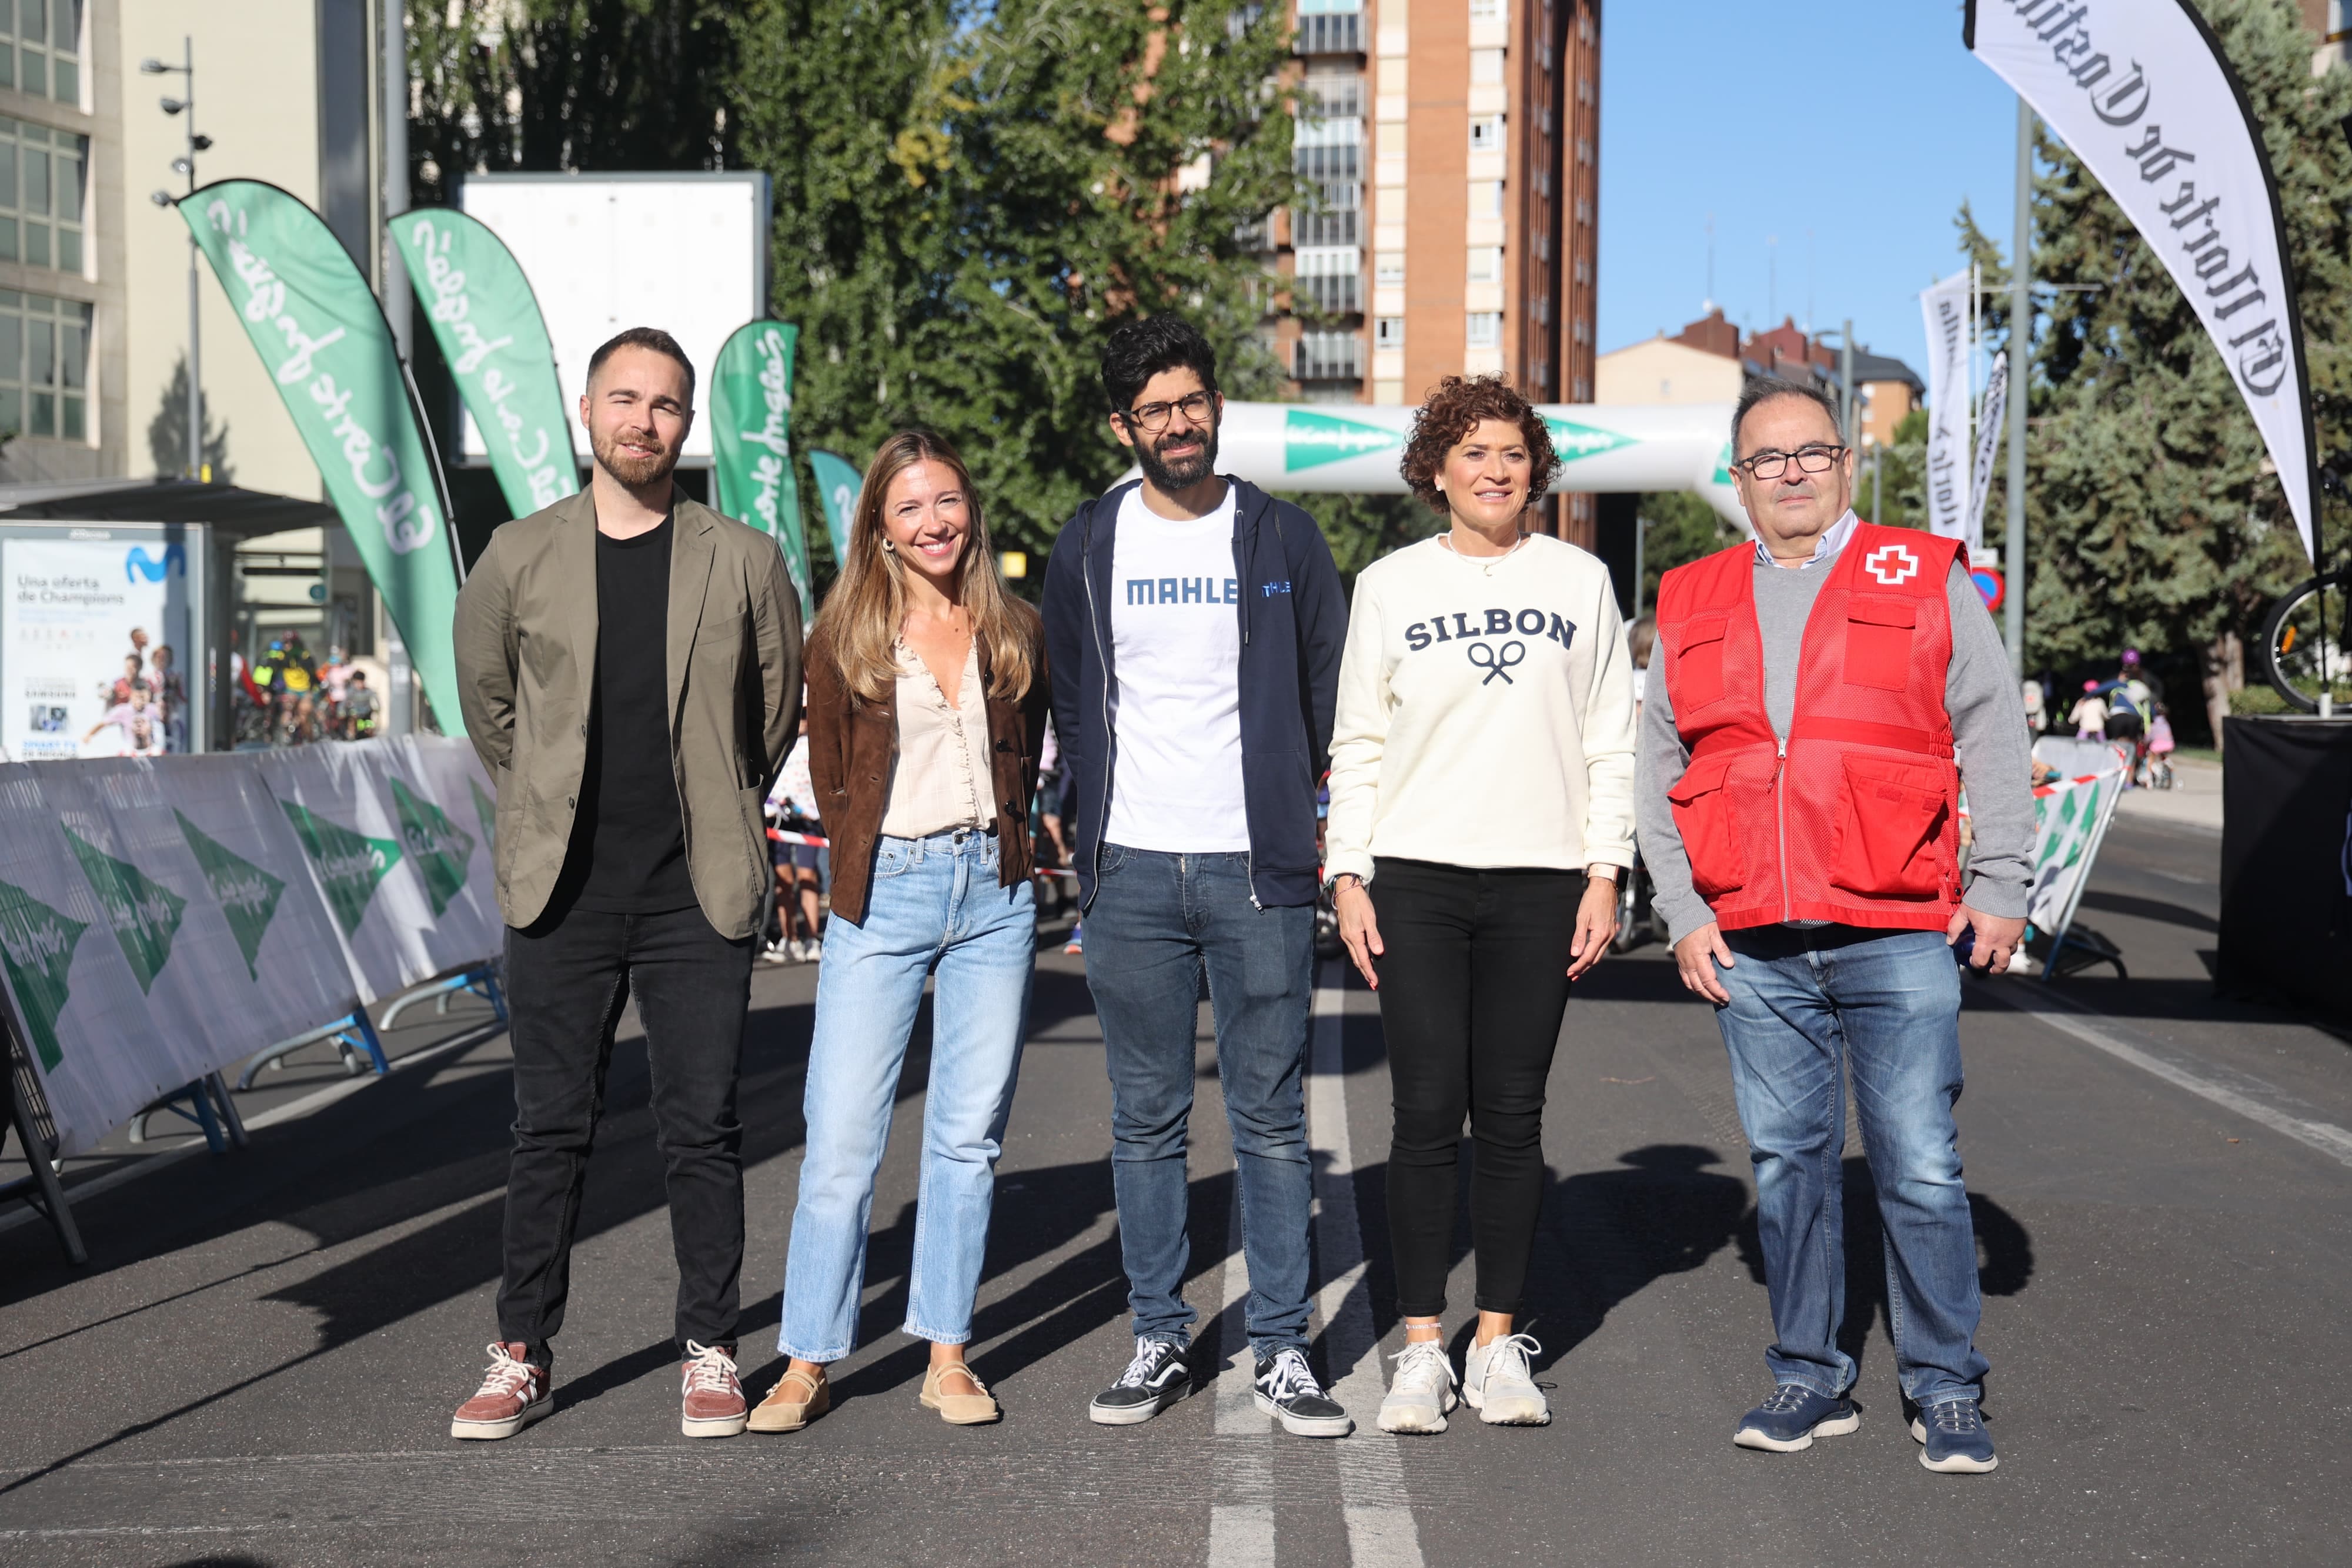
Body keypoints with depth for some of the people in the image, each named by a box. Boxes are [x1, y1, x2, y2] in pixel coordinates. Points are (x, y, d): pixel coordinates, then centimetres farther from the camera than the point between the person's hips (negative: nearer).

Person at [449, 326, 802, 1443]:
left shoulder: (743, 562, 2)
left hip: (697, 896, -1)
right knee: (551, 1129, 6)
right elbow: (485, 697, 18)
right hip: (561, 893, 1)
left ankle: (710, 1353, 15)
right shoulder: (519, 558, 3)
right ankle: (523, 1358, 18)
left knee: (702, 1131, 3)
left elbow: (779, 704, 14)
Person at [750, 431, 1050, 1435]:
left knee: (969, 1133, 5)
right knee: (842, 1136, -4)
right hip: (883, 895, -2)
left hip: (992, 894, 2)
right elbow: (830, 777, 7)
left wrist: (994, 848, 10)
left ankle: (948, 1357, 15)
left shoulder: (1016, 633, 8)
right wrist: (876, 863, 5)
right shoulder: (846, 637, 2)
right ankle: (807, 1363, 6)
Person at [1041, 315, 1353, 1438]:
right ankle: (1159, 1342, 16)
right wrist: (1093, 831, 11)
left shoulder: (1283, 538, 5)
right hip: (1130, 874, 1)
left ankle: (1283, 1353, 9)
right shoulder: (1088, 547, 8)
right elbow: (1070, 702, 15)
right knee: (1146, 1122, 6)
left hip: (1256, 870, -1)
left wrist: (1293, 813, 7)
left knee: (1271, 1120, 1)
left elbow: (1328, 692, 11)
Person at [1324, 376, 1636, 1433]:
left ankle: (1499, 1345, 12)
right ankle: (1422, 1348, 5)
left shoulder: (1580, 581, 9)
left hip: (1541, 881, 1)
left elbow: (1611, 743, 8)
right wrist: (1349, 877, 0)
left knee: (1513, 1116, 3)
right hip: (1416, 879, 0)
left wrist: (1605, 875, 1)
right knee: (1426, 1114, -2)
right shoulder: (1389, 585, 8)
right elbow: (1359, 744, 8)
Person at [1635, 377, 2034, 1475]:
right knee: (1786, 1162, 8)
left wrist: (2000, 887, -1)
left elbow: (1996, 736, 5)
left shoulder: (1926, 581, 6)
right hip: (1752, 948, 3)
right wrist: (1683, 914, 5)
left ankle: (1945, 1388, 11)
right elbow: (1657, 773, 13)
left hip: (1897, 938, -3)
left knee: (1920, 1167, -2)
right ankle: (1810, 1378, 20)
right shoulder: (1692, 606, 12)